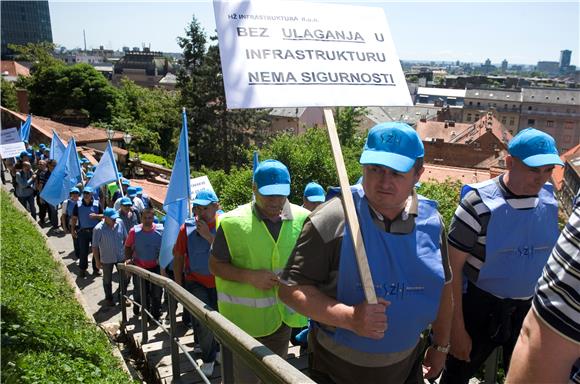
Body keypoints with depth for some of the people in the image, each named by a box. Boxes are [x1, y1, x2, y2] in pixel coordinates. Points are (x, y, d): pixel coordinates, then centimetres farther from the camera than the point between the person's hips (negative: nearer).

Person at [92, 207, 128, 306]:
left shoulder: (120, 223, -11)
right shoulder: (98, 229, -21)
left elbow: (125, 238, 3)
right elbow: (95, 246, -13)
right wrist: (97, 261, -10)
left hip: (121, 257, 3)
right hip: (106, 259, -3)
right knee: (107, 280, 16)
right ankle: (109, 298, 37)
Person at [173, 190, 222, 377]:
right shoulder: (187, 228, -5)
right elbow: (178, 257, 4)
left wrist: (208, 236, -26)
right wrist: (178, 283, 4)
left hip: (220, 282, 0)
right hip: (195, 282, 0)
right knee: (203, 320, -13)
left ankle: (218, 350, 42)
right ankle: (208, 358, 13)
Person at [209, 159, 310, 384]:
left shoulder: (302, 219, -5)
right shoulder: (233, 222, -14)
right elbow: (215, 265, -7)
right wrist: (250, 276, -22)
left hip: (283, 316, 4)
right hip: (245, 318, -3)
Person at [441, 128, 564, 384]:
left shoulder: (549, 200, -5)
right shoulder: (479, 204, -20)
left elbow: (548, 255, 10)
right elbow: (453, 267, -15)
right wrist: (457, 327, -14)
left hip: (528, 308, 4)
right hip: (480, 305, -4)